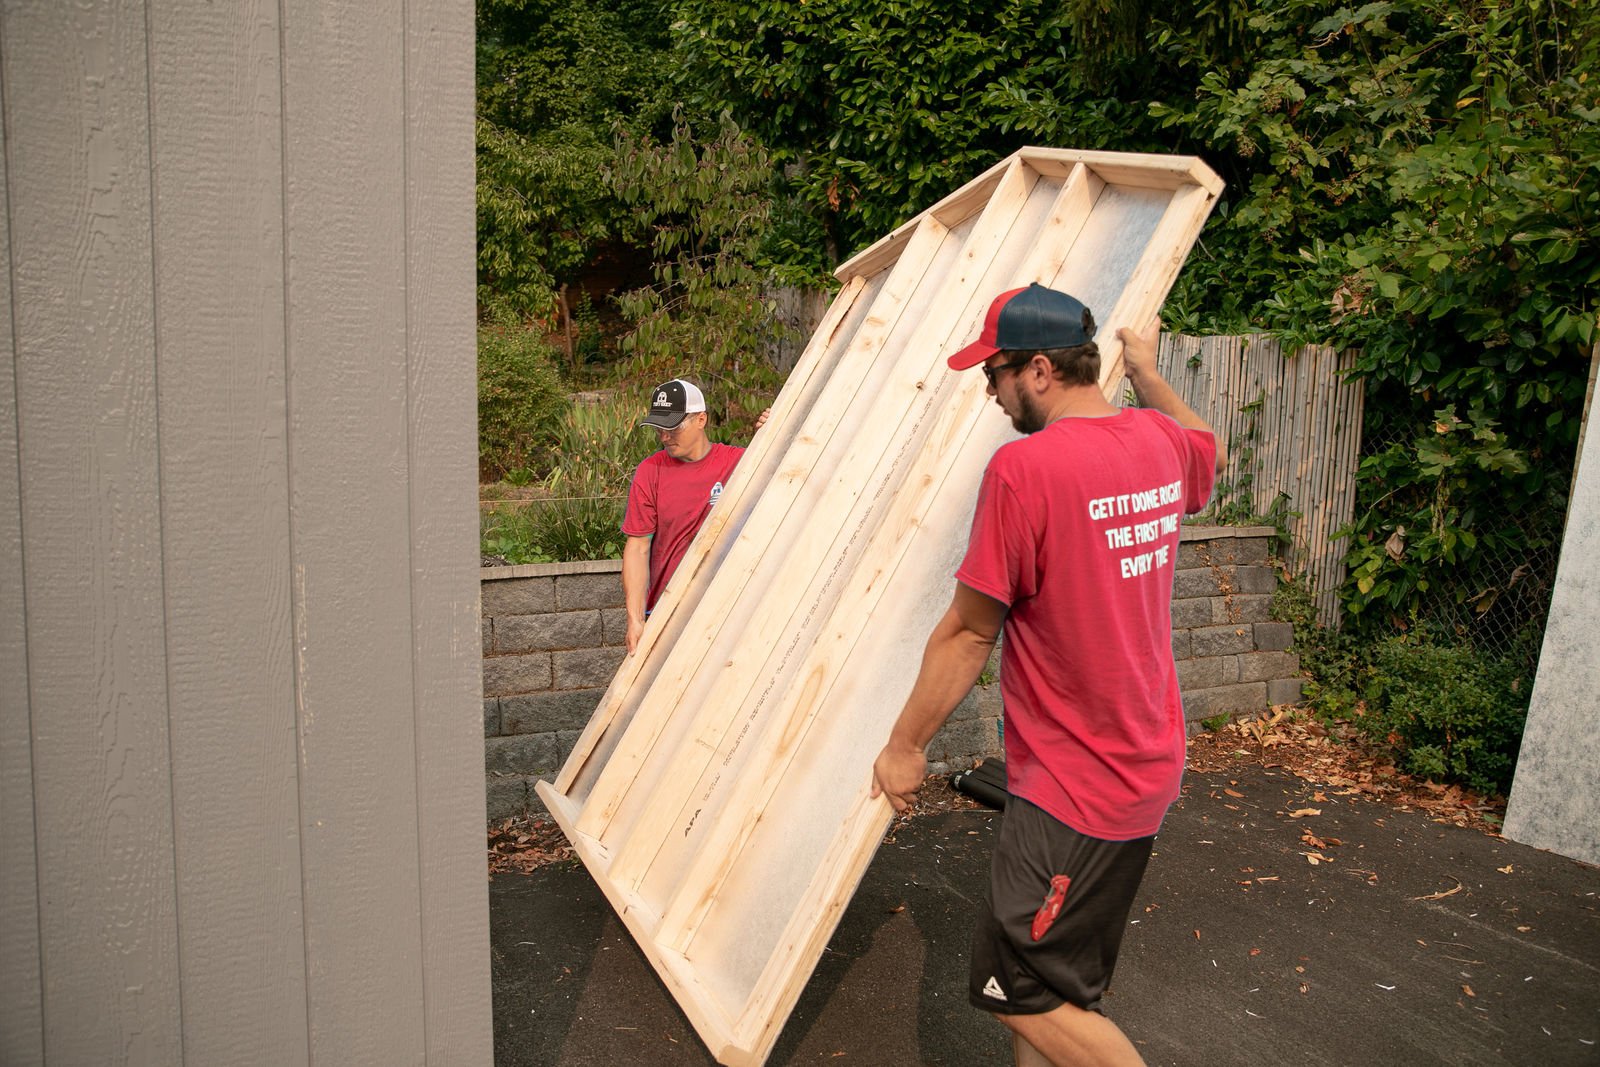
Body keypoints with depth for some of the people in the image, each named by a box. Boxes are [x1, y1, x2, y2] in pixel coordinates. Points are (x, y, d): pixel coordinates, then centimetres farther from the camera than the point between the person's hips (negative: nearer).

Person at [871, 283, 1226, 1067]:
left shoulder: (1023, 466, -22)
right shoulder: (1160, 442, 2)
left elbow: (969, 632, -17)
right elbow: (1208, 450, 29)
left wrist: (904, 745, -6)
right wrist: (1148, 374, 37)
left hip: (1075, 785, -9)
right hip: (1143, 762, 9)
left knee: (1022, 992, 2)